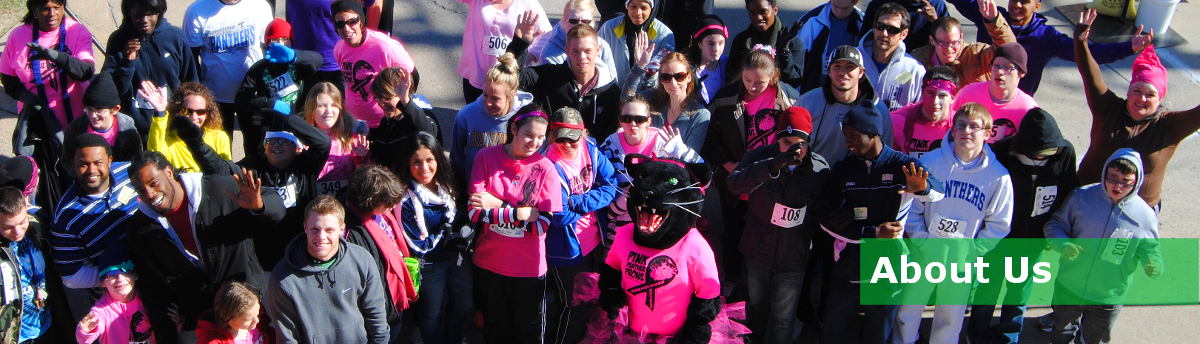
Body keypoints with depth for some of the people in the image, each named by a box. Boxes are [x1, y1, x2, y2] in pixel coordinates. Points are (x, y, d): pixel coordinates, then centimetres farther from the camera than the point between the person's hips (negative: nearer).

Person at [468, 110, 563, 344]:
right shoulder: (486, 157, -8)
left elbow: (543, 224, -17)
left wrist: (498, 206, -19)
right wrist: (520, 213, -20)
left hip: (529, 268, -1)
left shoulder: (545, 168, -11)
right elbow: (474, 211, -15)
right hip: (489, 263, 1)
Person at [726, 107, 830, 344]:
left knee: (782, 320, 7)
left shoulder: (821, 169, -11)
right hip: (758, 249, 1)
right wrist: (773, 166, -47)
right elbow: (735, 183, -33)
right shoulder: (761, 156, -14)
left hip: (793, 256, -1)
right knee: (756, 308, 22)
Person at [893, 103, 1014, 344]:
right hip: (923, 254, 0)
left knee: (951, 318, 16)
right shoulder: (930, 161, -10)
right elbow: (911, 206, -4)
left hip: (963, 262, 0)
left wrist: (971, 251, -11)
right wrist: (922, 241, -14)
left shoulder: (999, 176, -10)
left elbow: (999, 224, -2)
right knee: (907, 311, 12)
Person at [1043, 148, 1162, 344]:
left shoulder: (1145, 215, -13)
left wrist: (1153, 265, -21)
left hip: (1109, 297, -1)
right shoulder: (1081, 196, -13)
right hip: (1069, 287, 1)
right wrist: (1062, 243, -26)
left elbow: (1149, 248, 1)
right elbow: (1055, 225, -5)